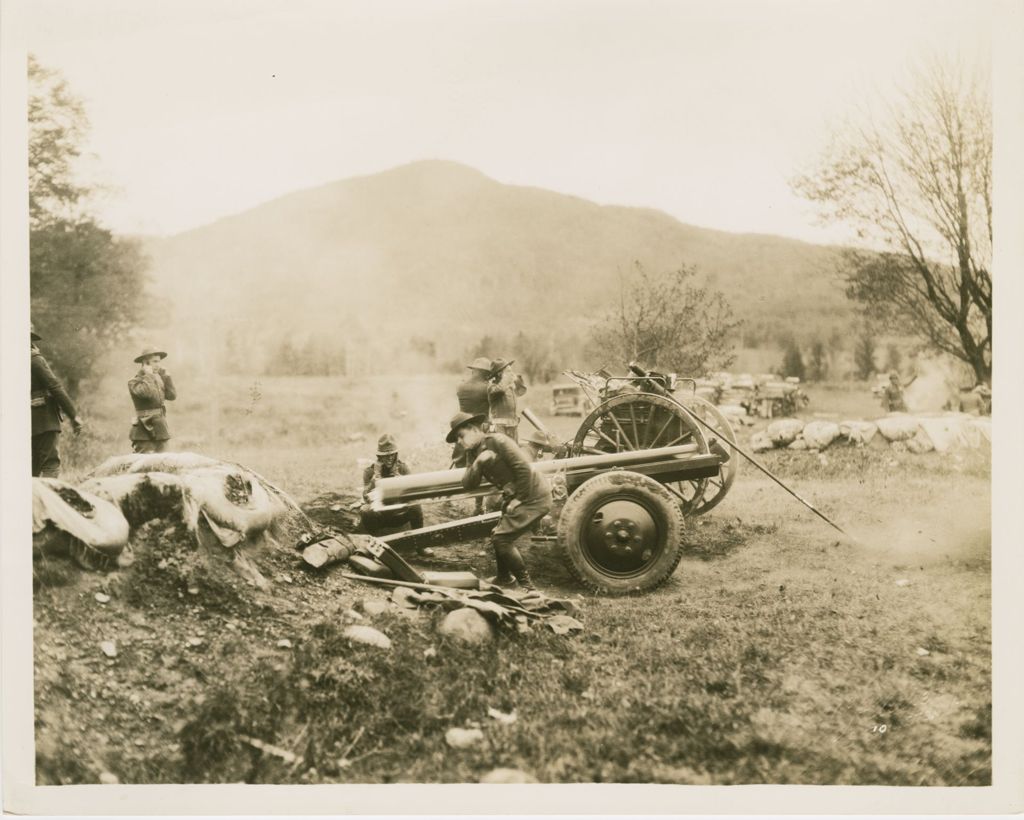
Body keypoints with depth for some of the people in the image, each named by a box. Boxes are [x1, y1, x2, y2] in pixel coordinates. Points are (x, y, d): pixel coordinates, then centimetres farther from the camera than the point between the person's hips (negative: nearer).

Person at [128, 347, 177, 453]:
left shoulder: (158, 379, 16)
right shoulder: (134, 381, -6)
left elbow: (172, 395, 7)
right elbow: (147, 392, -26)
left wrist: (166, 376, 5)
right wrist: (148, 375, -12)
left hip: (161, 430, 7)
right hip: (145, 431, -7)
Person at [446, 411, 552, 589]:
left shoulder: (497, 441, -18)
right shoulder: (475, 452, 7)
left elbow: (524, 469, -22)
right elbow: (468, 484, -4)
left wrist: (519, 499, -16)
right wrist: (478, 462, -19)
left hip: (534, 497, -9)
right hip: (514, 497, 9)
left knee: (501, 539, -10)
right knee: (498, 536, 15)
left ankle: (525, 584, 2)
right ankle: (504, 578, 37)